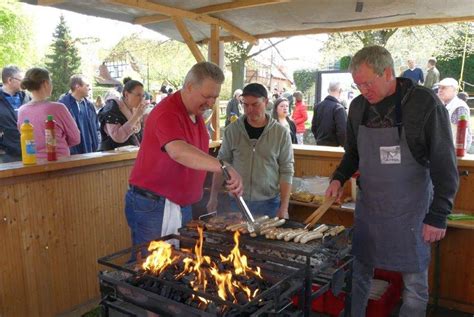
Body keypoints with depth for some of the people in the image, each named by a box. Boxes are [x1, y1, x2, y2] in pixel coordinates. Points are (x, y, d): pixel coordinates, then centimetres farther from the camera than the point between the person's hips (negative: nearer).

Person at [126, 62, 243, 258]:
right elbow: (178, 152, -41)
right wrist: (224, 167, -50)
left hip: (183, 206, 8)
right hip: (152, 206, -8)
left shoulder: (196, 114, 8)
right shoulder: (167, 113, -21)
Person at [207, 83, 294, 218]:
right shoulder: (232, 130, -2)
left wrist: (284, 208, -8)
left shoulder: (281, 133, -5)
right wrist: (213, 196, 2)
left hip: (269, 203, -1)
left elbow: (286, 171, -5)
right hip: (237, 202, 1)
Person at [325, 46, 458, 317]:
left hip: (410, 211, -4)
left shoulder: (425, 103, -13)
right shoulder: (358, 106, 2)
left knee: (415, 284, 9)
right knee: (359, 273, 13)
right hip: (367, 207, 4)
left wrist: (438, 216, -13)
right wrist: (339, 178, 0)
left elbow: (445, 165, -11)